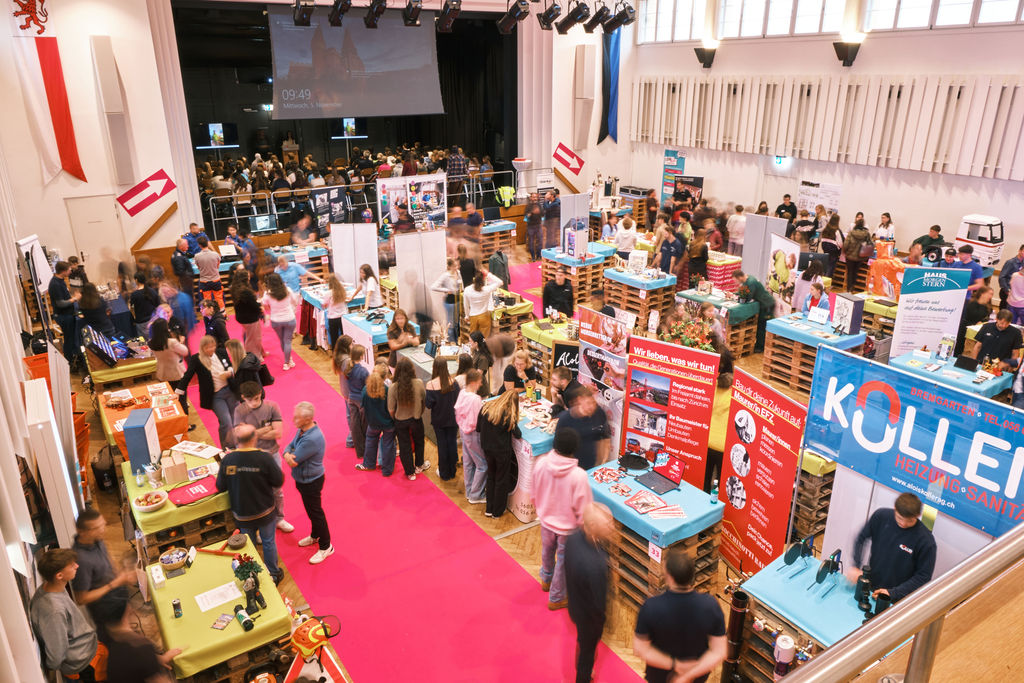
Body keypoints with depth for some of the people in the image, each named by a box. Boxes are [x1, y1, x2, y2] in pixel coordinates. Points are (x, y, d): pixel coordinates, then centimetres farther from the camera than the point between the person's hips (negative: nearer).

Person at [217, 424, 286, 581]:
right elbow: (279, 481, -15)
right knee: (269, 542, 19)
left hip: (242, 515, 2)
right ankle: (273, 574, 35)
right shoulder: (264, 457, -24)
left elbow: (220, 487, -5)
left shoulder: (227, 460, -17)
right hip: (265, 512, -2)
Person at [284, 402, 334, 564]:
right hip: (302, 479, 9)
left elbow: (294, 462, -31)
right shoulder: (302, 430, -5)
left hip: (311, 482, -9)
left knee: (315, 512, 6)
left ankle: (325, 547, 23)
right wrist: (287, 454, -22)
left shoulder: (312, 439, -36)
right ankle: (315, 536, 48)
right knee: (311, 510, 27)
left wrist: (291, 455, -9)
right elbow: (289, 446, 1)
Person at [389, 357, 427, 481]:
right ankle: (419, 465, 46)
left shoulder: (394, 387, -24)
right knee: (418, 442, 27)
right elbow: (424, 399, -6)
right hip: (416, 419, 1)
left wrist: (394, 419, 4)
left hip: (400, 421, -1)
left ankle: (410, 472, 31)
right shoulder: (419, 383, -22)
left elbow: (391, 410, -17)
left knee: (404, 446, 17)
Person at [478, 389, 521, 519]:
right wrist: (513, 425, 2)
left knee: (491, 477, 24)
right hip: (502, 451, -4)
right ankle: (497, 511, 27)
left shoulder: (485, 407, -6)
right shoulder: (509, 415, -20)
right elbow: (518, 435, -15)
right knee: (501, 480, 15)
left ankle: (489, 509, 31)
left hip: (487, 449, 4)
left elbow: (478, 428, 1)